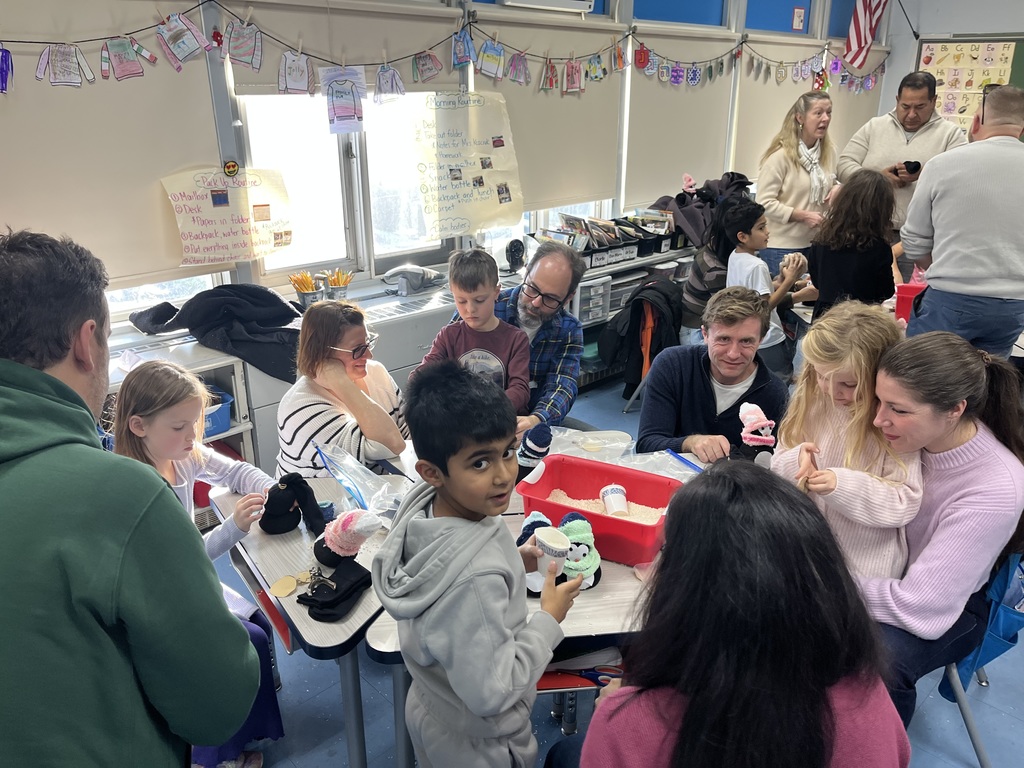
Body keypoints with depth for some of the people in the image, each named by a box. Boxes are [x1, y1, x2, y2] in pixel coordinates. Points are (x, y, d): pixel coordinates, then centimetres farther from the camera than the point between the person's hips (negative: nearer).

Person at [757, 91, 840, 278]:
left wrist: (836, 190, 0)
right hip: (782, 247, -6)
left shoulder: (829, 151, 6)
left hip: (816, 244, 6)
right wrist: (803, 215, -21)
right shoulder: (781, 155, -15)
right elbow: (765, 202, -18)